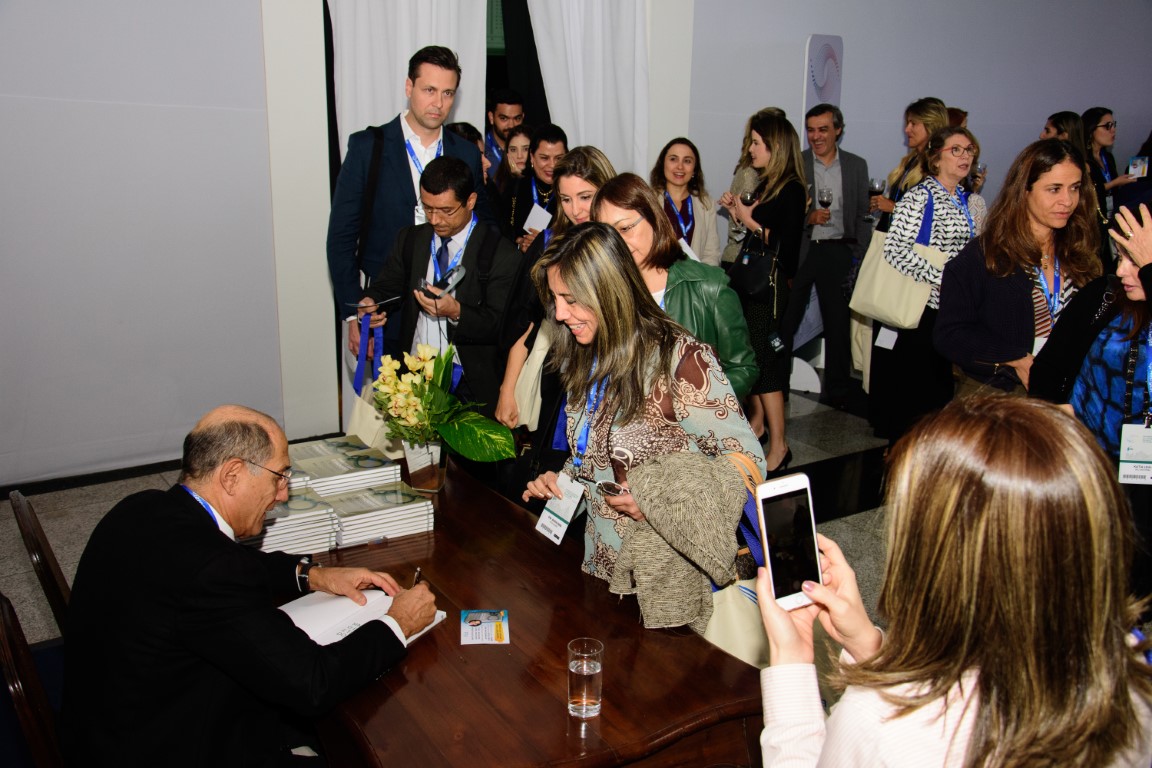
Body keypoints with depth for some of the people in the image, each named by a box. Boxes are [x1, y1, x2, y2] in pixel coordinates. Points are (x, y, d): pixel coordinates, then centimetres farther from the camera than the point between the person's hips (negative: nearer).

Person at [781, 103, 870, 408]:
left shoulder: (856, 165, 8)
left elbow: (862, 216, 9)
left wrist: (861, 258, 2)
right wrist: (807, 218, -17)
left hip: (837, 252, 2)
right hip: (798, 250, -2)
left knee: (838, 322, 9)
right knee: (785, 320, 1)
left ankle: (838, 389, 20)